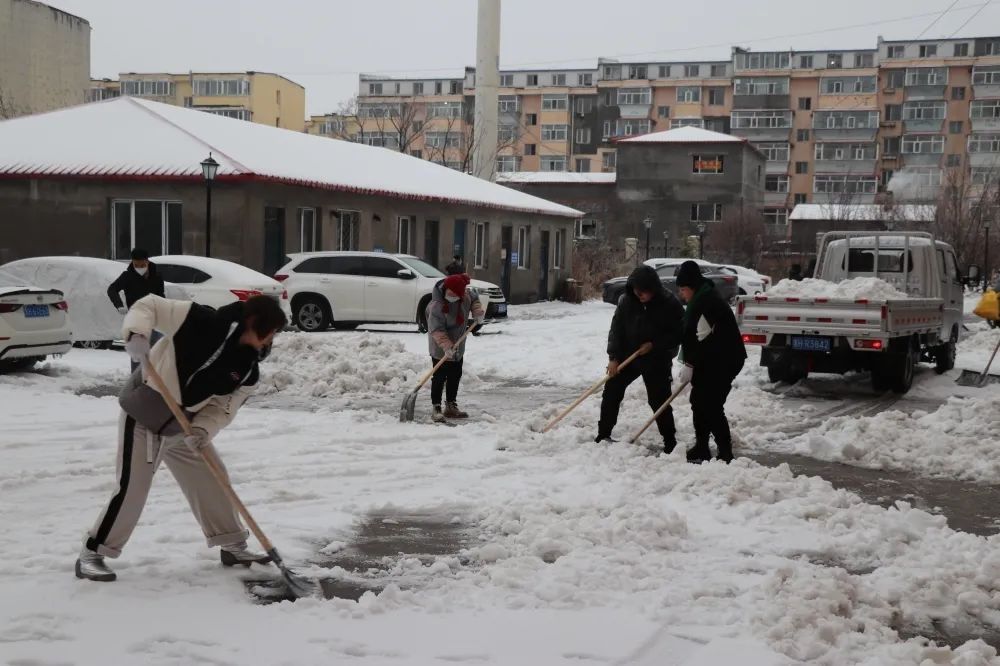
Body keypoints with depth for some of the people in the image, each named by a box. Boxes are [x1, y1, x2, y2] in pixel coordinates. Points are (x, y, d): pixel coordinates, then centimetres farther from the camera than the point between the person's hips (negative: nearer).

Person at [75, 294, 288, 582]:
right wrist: (137, 333, -39)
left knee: (211, 479, 12)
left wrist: (202, 430, -23)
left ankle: (233, 546, 28)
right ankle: (92, 554, 2)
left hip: (184, 425, 7)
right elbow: (148, 305, -20)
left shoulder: (247, 370, -6)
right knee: (132, 487, -10)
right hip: (144, 412, -7)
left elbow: (222, 408, -3)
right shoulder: (201, 321, -24)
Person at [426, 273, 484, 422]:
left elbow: (475, 299, 13)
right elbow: (436, 330, -31)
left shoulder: (466, 294, -11)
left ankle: (451, 406, 27)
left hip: (458, 347, 7)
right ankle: (436, 408, 0)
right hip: (440, 349, -7)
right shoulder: (436, 306, -31)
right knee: (440, 377, -6)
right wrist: (447, 346, -40)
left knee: (455, 376, 15)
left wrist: (478, 313, -3)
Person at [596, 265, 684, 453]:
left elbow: (679, 333, -11)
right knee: (611, 392, 4)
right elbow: (616, 329, -5)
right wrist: (613, 357, -12)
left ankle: (670, 442, 6)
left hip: (657, 361, -4)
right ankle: (603, 435, 17)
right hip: (627, 356, 4)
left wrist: (654, 345, -20)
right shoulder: (626, 301, -7)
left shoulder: (669, 303, -15)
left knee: (659, 401, -5)